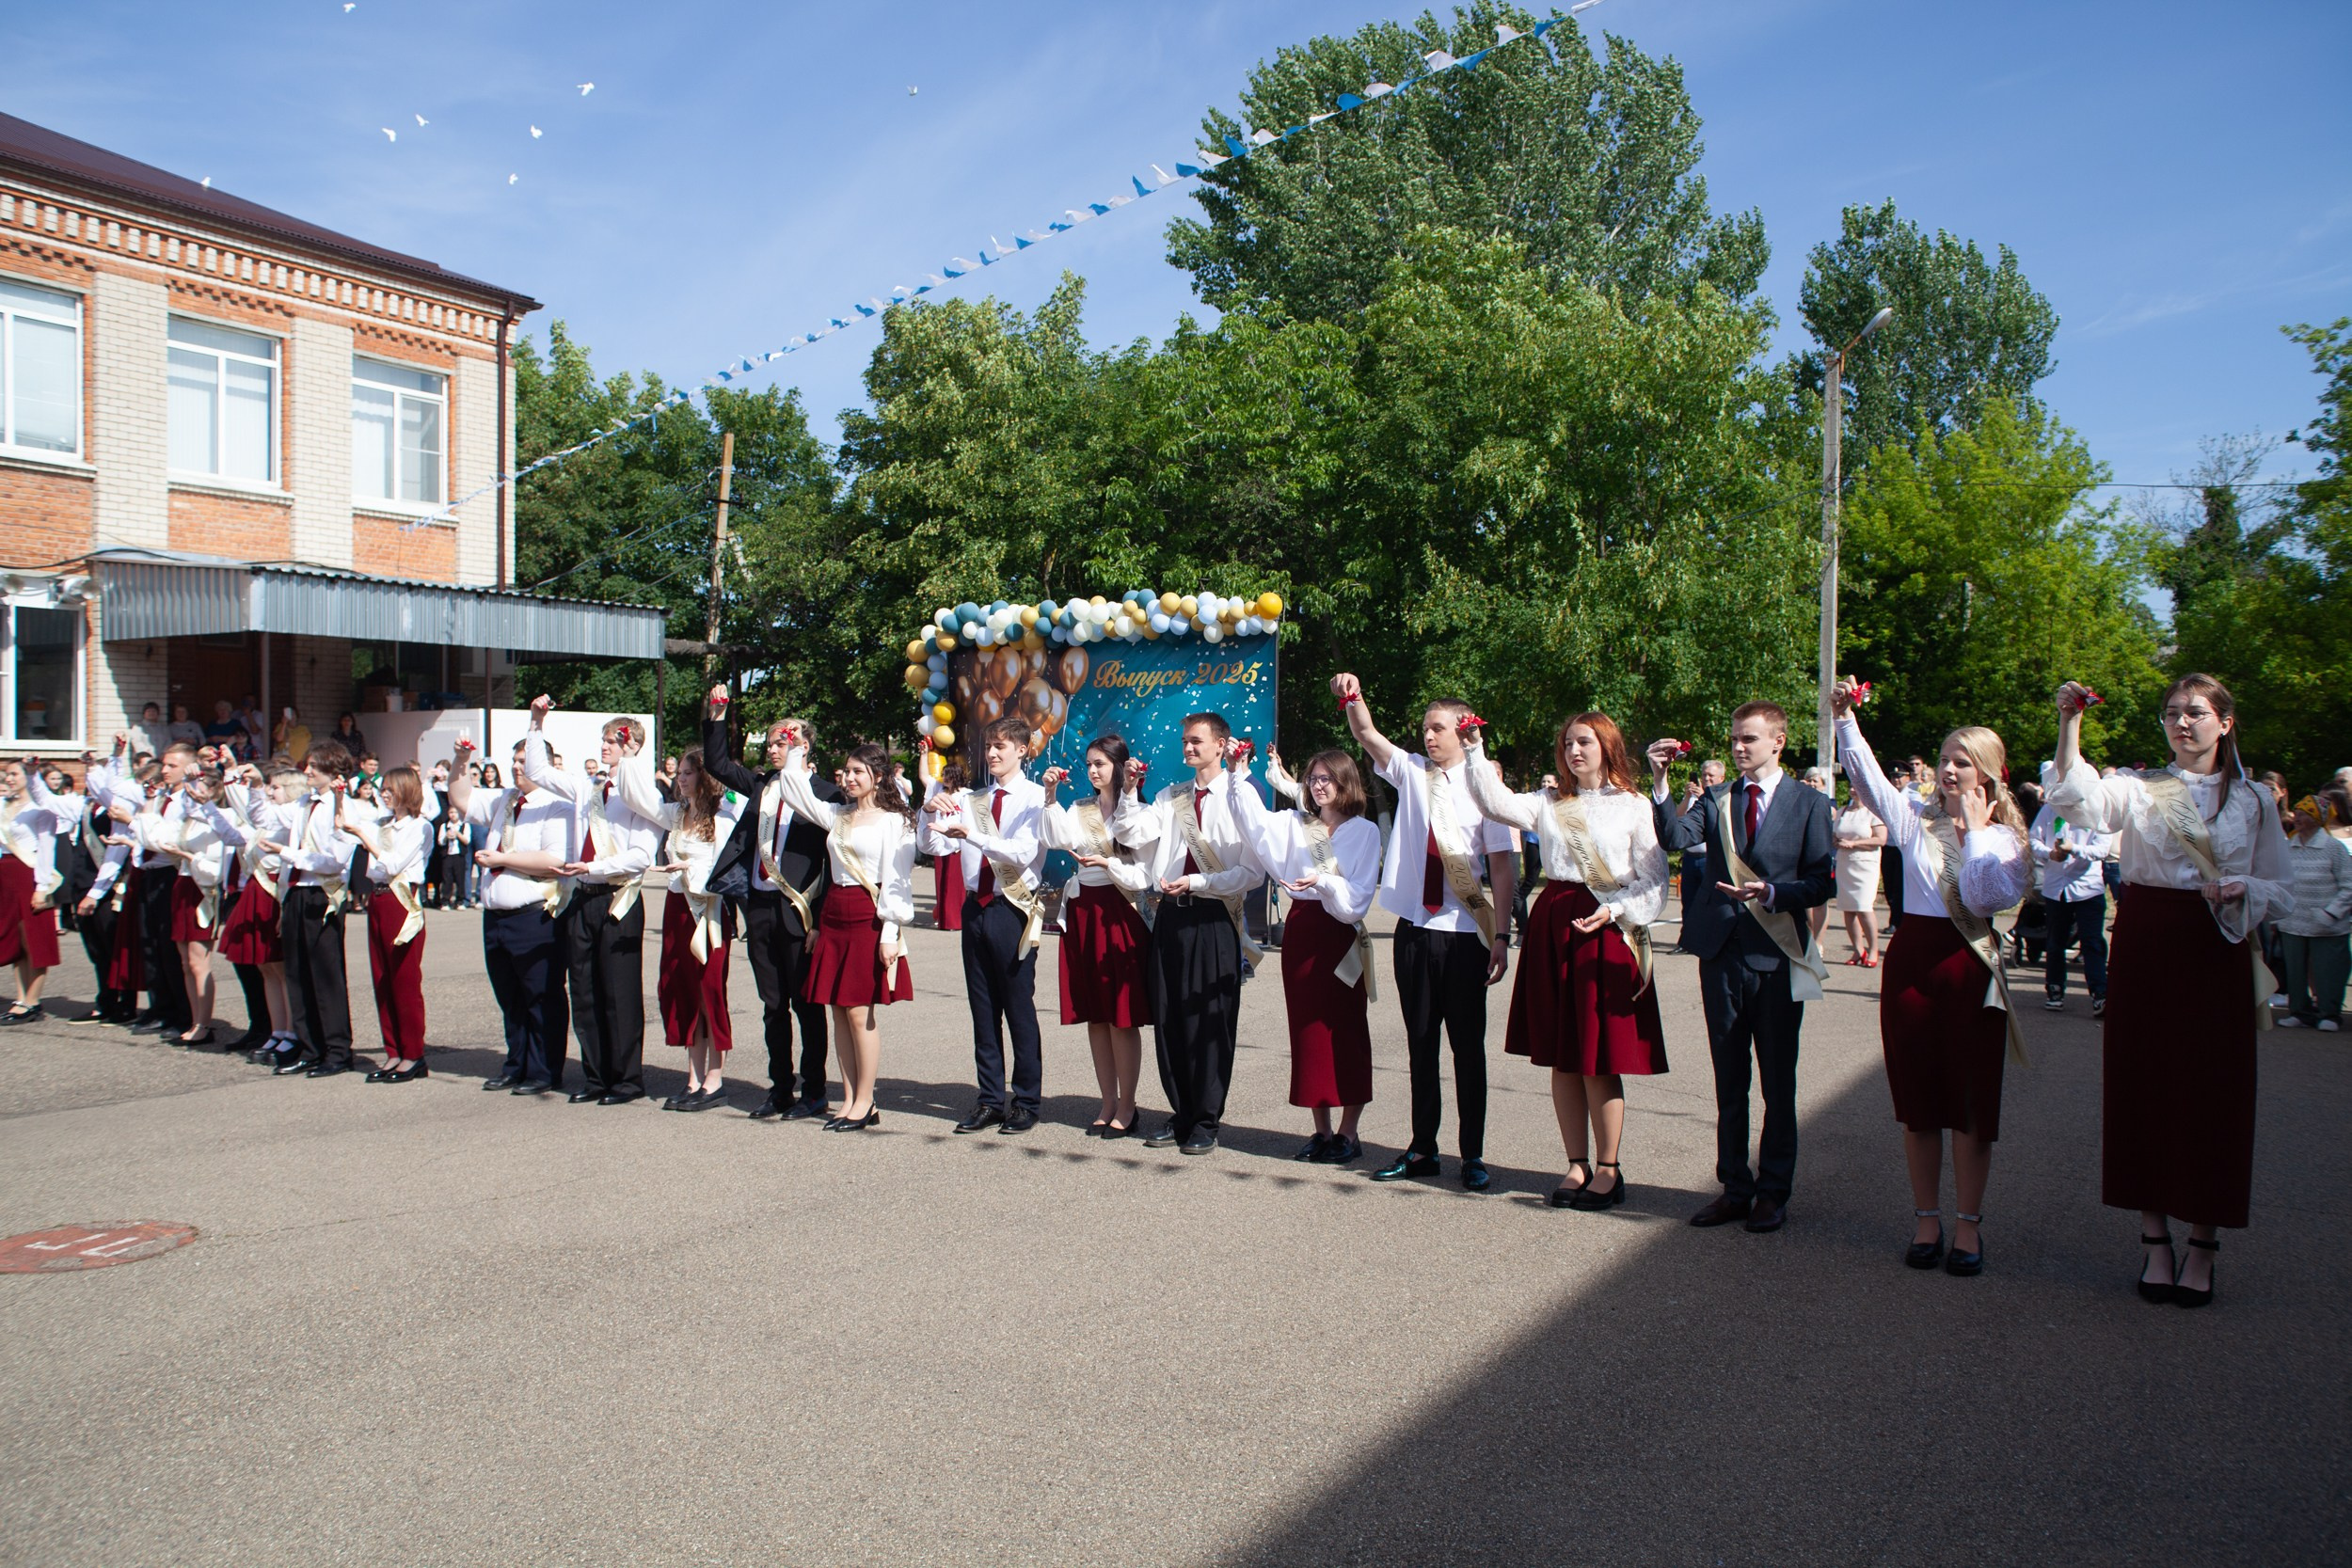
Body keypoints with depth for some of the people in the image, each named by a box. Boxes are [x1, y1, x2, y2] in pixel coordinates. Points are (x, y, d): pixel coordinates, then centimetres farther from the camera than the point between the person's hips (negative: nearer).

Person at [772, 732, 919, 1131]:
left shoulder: (893, 821, -5)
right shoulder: (838, 815, 15)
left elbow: (896, 881, -9)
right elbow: (797, 794, 21)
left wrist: (890, 934, -14)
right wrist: (795, 754, 14)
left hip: (869, 919, -7)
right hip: (834, 917, 7)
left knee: (860, 1012, -5)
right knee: (839, 1012, 7)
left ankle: (865, 1104, 5)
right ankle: (850, 1100, 14)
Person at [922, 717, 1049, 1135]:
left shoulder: (1035, 799, -5)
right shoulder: (970, 801, 13)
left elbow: (1023, 853, -19)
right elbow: (934, 846, 8)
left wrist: (971, 834, -29)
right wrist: (931, 811, -11)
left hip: (1013, 910, -6)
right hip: (975, 908, 6)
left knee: (1020, 1008, 0)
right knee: (983, 1010, 10)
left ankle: (1026, 1102, 11)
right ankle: (990, 1100, 19)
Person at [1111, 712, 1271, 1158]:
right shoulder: (1170, 797, 15)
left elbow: (1252, 872, -9)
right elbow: (1133, 835, 2)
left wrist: (1195, 882, -14)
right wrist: (1130, 790, -8)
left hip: (1214, 918, -5)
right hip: (1171, 915, 5)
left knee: (1211, 1020, 0)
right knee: (1168, 1018, 9)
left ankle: (1206, 1122, 11)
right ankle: (1181, 1115, 21)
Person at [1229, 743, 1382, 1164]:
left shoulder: (1365, 831, 0)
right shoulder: (1295, 824, 10)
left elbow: (1360, 894, -7)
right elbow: (1256, 821, -8)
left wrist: (1324, 882, -24)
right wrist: (1239, 777, -19)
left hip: (1342, 936, -4)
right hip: (1301, 932, 4)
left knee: (1346, 1032, 0)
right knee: (1308, 1031, 6)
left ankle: (1347, 1134, 8)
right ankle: (1322, 1131, 15)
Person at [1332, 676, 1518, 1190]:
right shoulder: (1412, 772, 7)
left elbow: (1503, 864, -7)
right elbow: (1367, 735, -3)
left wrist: (1501, 935, -12)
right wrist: (1353, 698, -24)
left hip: (1465, 934, -4)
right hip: (1414, 928, 4)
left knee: (1467, 1043, 4)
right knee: (1420, 1041, 11)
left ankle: (1472, 1156, 13)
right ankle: (1422, 1149, 20)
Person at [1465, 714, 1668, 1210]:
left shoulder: (1635, 808, 1)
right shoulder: (1550, 802, 11)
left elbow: (1654, 884, -2)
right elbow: (1496, 803, -5)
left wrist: (1612, 911, -16)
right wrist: (1476, 751, -11)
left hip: (1607, 933, -4)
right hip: (1552, 930, 4)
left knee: (1600, 1061, -2)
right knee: (1561, 1058, 7)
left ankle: (1609, 1169, 11)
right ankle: (1577, 1165, 18)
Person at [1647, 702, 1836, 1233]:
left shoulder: (1809, 804, -1)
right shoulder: (1716, 800, 7)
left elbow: (1822, 882, -5)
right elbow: (1674, 837, -11)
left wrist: (1770, 893, -19)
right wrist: (1659, 783, -21)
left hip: (1778, 956, -3)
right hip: (1723, 953, 3)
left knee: (1778, 1083, 6)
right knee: (1729, 1082, 11)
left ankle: (1773, 1191, 18)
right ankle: (1735, 1187, 21)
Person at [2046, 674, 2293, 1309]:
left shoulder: (2252, 801, 8)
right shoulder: (2139, 789, 4)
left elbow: (2281, 895, 8)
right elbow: (2079, 800, -18)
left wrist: (2242, 888, -13)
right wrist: (2069, 724, -25)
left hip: (2217, 956, 0)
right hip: (2145, 952, 0)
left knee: (2213, 1093, 1)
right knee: (2144, 1087, 3)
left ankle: (2202, 1247, 15)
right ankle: (2155, 1240, 15)